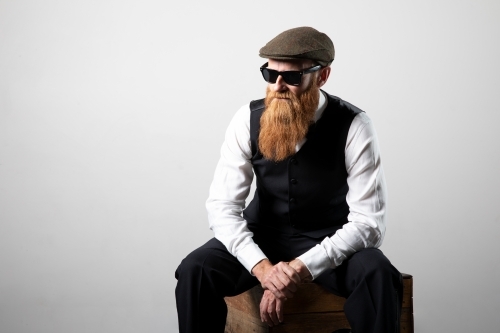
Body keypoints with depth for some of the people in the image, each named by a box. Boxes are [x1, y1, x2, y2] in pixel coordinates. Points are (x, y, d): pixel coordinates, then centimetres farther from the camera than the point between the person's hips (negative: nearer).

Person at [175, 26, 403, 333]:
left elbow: (369, 222, -22)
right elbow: (222, 206, -13)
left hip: (331, 241, -2)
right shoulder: (248, 119, -11)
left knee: (379, 276, -33)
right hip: (265, 236, 2)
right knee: (195, 270, -24)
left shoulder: (353, 126, -19)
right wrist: (262, 267, -30)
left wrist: (300, 269, -32)